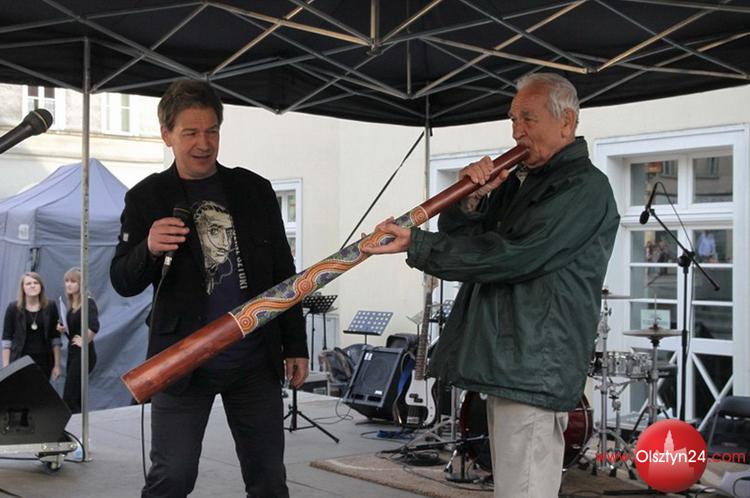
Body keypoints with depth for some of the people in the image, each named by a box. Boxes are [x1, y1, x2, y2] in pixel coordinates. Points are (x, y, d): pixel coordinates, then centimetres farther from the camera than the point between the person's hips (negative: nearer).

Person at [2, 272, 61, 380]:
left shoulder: (50, 307, 3)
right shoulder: (13, 308, -1)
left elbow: (55, 338, 5)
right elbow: (6, 339, -1)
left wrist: (57, 365, 2)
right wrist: (6, 367, -5)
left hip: (44, 361, 2)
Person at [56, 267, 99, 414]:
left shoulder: (88, 302, -14)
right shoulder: (71, 305, 11)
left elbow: (94, 327, -31)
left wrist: (84, 341, -18)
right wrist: (63, 330, 1)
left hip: (83, 354, -9)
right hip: (72, 353, 9)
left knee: (68, 400, -10)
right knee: (77, 400, 11)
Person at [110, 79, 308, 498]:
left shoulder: (255, 190, 8)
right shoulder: (147, 198, 1)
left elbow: (284, 274, 12)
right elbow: (123, 283, -1)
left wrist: (296, 346, 9)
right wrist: (149, 249, -22)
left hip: (256, 359, 3)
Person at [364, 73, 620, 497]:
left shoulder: (584, 188, -9)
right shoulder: (517, 182, 19)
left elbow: (510, 255, -20)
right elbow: (461, 237, 16)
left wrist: (416, 245, -20)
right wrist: (471, 200, -5)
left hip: (535, 370, -9)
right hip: (505, 365, 9)